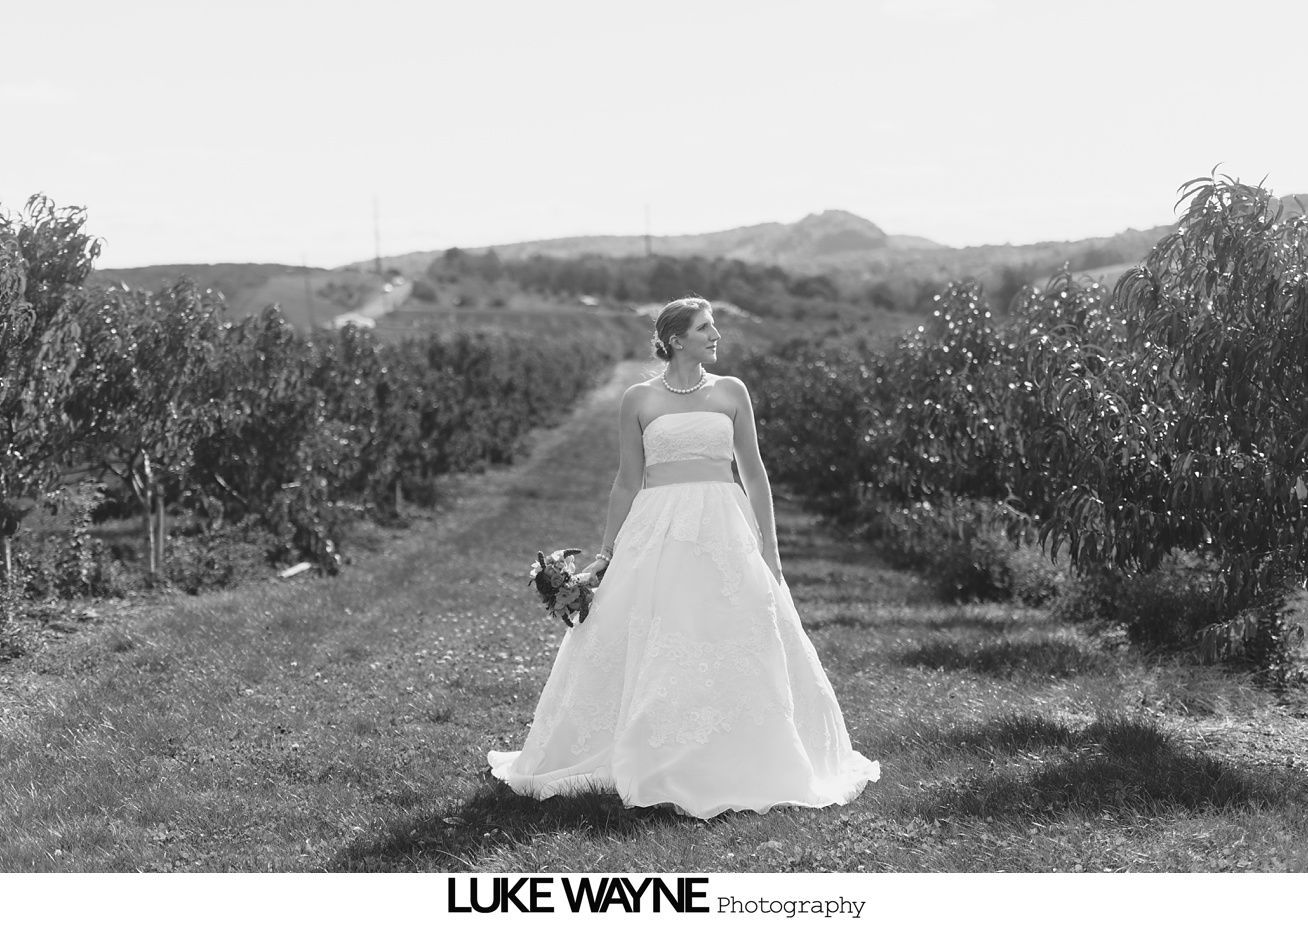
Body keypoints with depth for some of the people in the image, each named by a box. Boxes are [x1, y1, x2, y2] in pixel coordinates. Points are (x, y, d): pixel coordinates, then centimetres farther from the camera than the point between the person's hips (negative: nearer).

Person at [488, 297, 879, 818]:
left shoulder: (731, 393, 8)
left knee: (738, 652, 0)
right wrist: (606, 552, 7)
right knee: (653, 657, -2)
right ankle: (655, 765, 9)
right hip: (658, 534, -1)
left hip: (725, 531, 1)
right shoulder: (639, 400, 4)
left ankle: (736, 768, 12)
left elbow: (753, 472, 10)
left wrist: (769, 549, 5)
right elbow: (627, 483, 9)